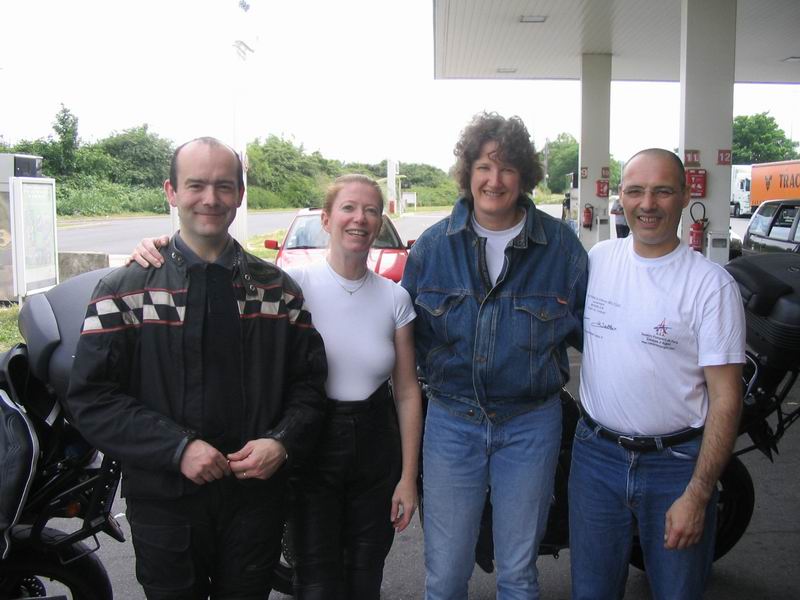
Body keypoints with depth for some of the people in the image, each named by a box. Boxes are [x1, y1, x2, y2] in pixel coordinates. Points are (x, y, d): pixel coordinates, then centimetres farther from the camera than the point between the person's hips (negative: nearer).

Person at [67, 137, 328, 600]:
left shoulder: (278, 289, 2)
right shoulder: (126, 291, -5)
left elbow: (309, 382, 4)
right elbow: (92, 397, -9)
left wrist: (283, 442, -14)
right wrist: (178, 448, -19)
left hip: (257, 495, 2)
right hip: (164, 500, -1)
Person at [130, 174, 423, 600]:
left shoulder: (394, 298, -2)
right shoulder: (294, 284, -11)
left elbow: (407, 391, 1)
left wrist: (408, 477, 0)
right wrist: (160, 250, -35)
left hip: (376, 451, 3)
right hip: (311, 453, -3)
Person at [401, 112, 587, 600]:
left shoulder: (561, 244, -5)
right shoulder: (433, 245, 0)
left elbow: (585, 325, 4)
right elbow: (410, 333, 7)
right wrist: (438, 373, -3)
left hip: (531, 425, 0)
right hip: (451, 422, 1)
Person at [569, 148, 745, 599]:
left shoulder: (711, 283, -12)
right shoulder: (597, 258, 1)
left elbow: (726, 398, -12)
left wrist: (697, 495, -15)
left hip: (677, 462, -3)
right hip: (596, 454, 3)